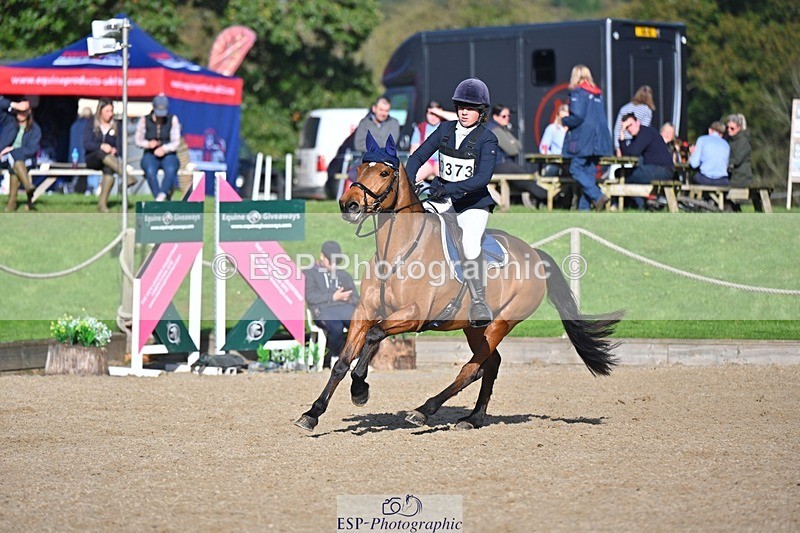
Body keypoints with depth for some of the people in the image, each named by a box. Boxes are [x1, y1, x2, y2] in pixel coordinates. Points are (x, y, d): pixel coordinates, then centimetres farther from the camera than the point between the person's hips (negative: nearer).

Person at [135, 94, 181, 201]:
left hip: (168, 155, 0)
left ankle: (161, 195, -46)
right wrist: (148, 144, -16)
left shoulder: (172, 120, 2)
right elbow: (138, 140, 7)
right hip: (150, 155, 0)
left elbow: (176, 142, 0)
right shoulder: (144, 121, 4)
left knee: (171, 169, -37)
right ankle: (160, 198, -42)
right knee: (150, 171, -36)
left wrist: (164, 149, -20)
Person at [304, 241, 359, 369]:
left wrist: (347, 298, -1)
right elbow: (310, 297, 0)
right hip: (323, 310, -4)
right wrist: (333, 297, -7)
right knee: (336, 328, -39)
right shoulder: (310, 273, 16)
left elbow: (355, 299, 22)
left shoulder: (344, 275, 31)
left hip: (345, 308, 4)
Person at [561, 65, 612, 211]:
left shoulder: (578, 93, -8)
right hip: (598, 141, 8)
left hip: (583, 139, -8)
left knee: (576, 169, -6)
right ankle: (584, 207, 5)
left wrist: (564, 121, 1)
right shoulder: (598, 94, 17)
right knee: (589, 171, 8)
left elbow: (577, 117, -17)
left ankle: (597, 196, -20)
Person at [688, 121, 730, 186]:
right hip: (722, 182, 2)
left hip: (705, 180, -2)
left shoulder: (702, 139, 8)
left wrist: (693, 153, 24)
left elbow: (694, 164, 2)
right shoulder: (726, 144, 16)